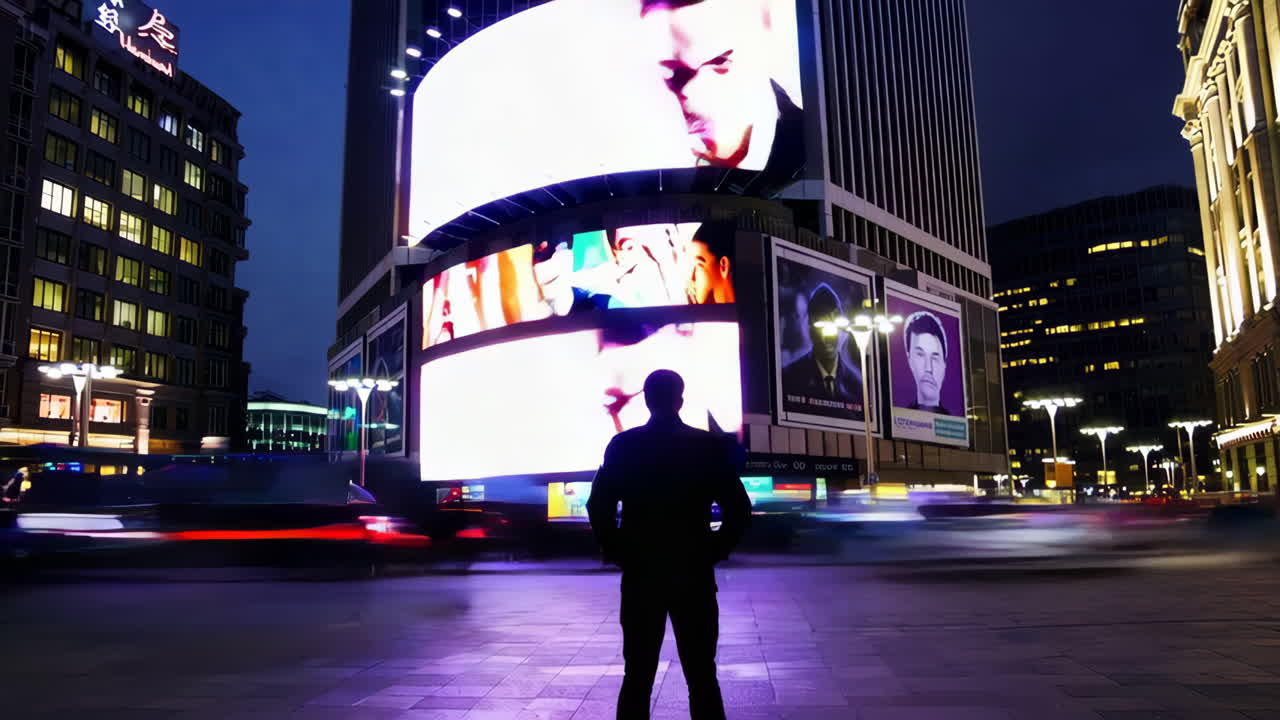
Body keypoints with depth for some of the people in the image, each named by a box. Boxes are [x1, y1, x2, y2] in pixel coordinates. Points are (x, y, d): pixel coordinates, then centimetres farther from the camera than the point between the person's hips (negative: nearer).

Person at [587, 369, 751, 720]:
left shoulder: (622, 445, -1)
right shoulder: (710, 445, -2)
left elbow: (599, 507, -5)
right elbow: (738, 509, -4)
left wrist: (618, 554, 5)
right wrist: (715, 553, 6)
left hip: (640, 574, 1)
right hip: (694, 574, -1)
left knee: (637, 678, 11)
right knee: (702, 679, 9)